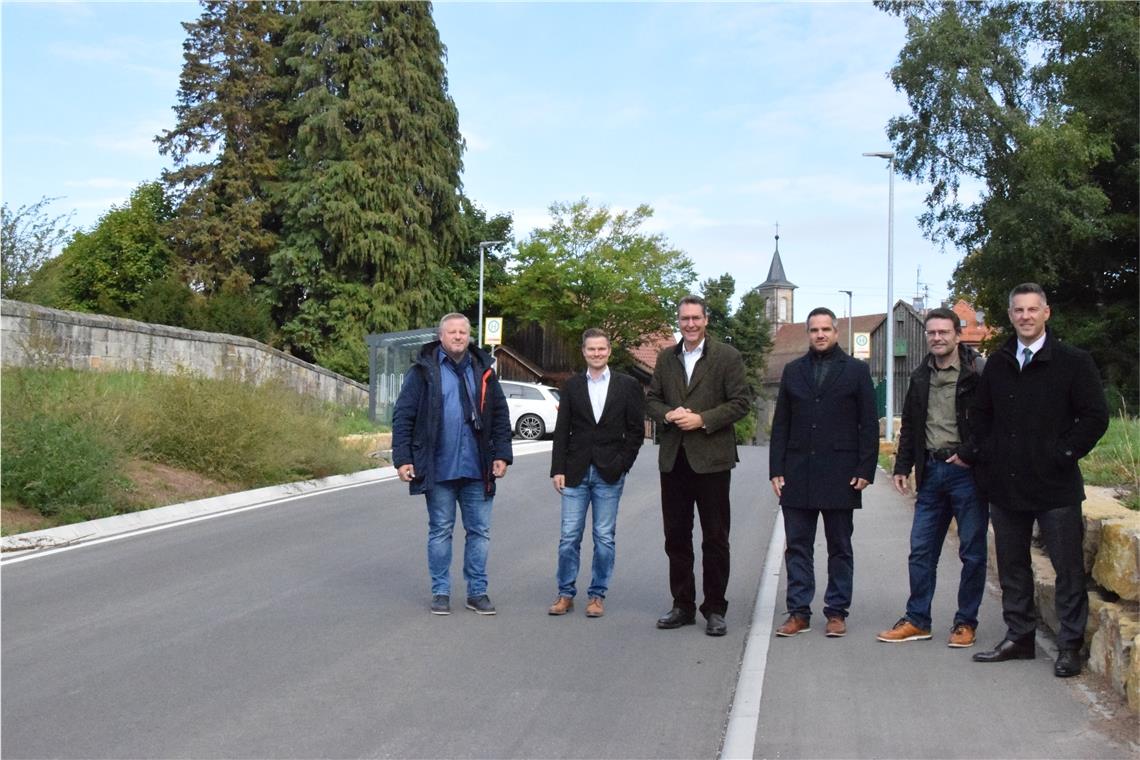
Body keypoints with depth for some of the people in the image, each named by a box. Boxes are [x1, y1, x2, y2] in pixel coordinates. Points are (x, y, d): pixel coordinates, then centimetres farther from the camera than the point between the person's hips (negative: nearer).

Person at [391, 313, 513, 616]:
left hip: (477, 469, 3)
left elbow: (500, 417, 9)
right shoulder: (423, 371, -2)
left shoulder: (484, 372, 7)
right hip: (439, 469, -3)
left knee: (480, 531, 8)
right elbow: (402, 416, -4)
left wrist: (501, 455, 1)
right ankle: (440, 592, 19)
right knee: (440, 531, 8)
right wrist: (402, 458, -10)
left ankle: (477, 591, 19)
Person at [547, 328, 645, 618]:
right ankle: (566, 594, 13)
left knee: (604, 538, 4)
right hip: (576, 472, 1)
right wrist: (558, 469, -1)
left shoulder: (627, 386, 3)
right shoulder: (572, 386, 7)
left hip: (609, 474, -1)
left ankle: (597, 595, 14)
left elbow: (636, 430, 4)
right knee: (569, 537, 2)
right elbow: (562, 431, 6)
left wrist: (621, 465, -4)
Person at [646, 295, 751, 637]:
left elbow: (741, 401, -6)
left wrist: (703, 419, -16)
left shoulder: (727, 356, -2)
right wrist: (667, 415, -7)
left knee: (715, 539, 2)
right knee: (676, 537, 10)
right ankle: (682, 605, 21)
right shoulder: (666, 358, 12)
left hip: (711, 458, -4)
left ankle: (715, 609, 12)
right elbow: (652, 399, 14)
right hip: (674, 458, 5)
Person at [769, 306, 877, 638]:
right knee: (797, 546, 4)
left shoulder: (856, 370, 4)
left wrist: (865, 470, -7)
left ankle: (836, 612, 14)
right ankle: (798, 612, 10)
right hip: (798, 474, 2)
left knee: (840, 547, 7)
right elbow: (781, 425, 9)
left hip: (840, 474, -2)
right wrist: (776, 469, 2)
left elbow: (868, 425, 0)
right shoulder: (793, 371, 11)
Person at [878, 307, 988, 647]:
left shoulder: (978, 372, -8)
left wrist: (970, 454, -13)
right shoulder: (921, 376, 12)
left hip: (966, 471, -6)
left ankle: (966, 623, 15)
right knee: (921, 550, 7)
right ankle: (917, 620, 16)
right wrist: (902, 466, 13)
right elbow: (909, 426, 18)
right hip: (931, 472, 6)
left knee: (972, 552, 4)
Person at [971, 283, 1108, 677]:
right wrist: (990, 453, 7)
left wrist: (1064, 453, -11)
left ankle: (1070, 645, 12)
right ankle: (1019, 637, 24)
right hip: (1006, 485, 5)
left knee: (1068, 568, 2)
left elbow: (1095, 417, -6)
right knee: (1012, 566, 13)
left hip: (1056, 485, -5)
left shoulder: (1074, 362, -4)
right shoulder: (997, 364, 10)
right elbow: (982, 415, 19)